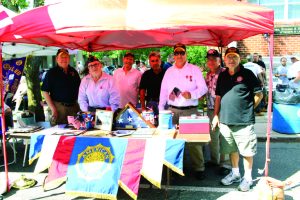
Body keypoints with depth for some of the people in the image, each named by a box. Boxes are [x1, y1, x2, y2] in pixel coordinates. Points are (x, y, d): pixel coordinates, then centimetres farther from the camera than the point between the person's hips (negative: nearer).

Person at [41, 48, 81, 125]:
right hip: (59, 107, -4)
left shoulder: (73, 71, 12)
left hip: (74, 107, 4)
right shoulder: (51, 73, 0)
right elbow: (45, 91, -4)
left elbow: (79, 88, 18)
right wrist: (52, 108, -11)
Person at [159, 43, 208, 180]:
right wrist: (161, 110, 6)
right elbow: (163, 91, 13)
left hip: (190, 110, -3)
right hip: (172, 110, 3)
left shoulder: (194, 70, 2)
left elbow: (203, 88, 0)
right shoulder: (169, 71, 13)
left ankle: (199, 168, 8)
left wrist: (191, 94, -19)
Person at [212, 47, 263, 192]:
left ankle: (247, 178, 21)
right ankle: (235, 174, 34)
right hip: (225, 120, 5)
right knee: (232, 149, 17)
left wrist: (248, 109, 1)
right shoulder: (222, 76, 10)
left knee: (246, 151, 5)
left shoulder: (247, 74, -5)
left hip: (244, 121, -5)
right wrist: (216, 115, 10)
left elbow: (259, 94, -2)